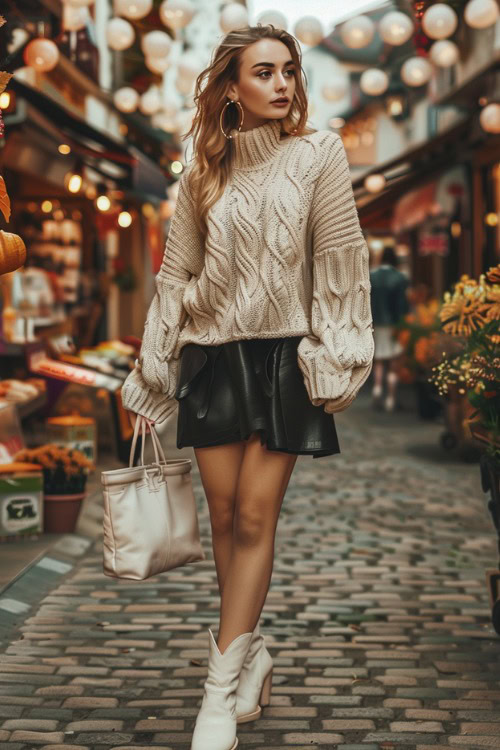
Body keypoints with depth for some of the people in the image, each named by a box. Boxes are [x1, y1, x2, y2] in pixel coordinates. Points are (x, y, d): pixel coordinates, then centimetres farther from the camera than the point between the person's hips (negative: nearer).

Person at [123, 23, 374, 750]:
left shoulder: (318, 153, 1)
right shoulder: (203, 175, 8)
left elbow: (340, 257, -3)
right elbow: (176, 273, 10)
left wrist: (335, 355, -9)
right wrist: (154, 365, 7)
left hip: (282, 354, -3)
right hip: (213, 355, 3)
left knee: (255, 518, -5)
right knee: (225, 517, 4)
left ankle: (223, 690, -1)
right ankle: (252, 654, 21)